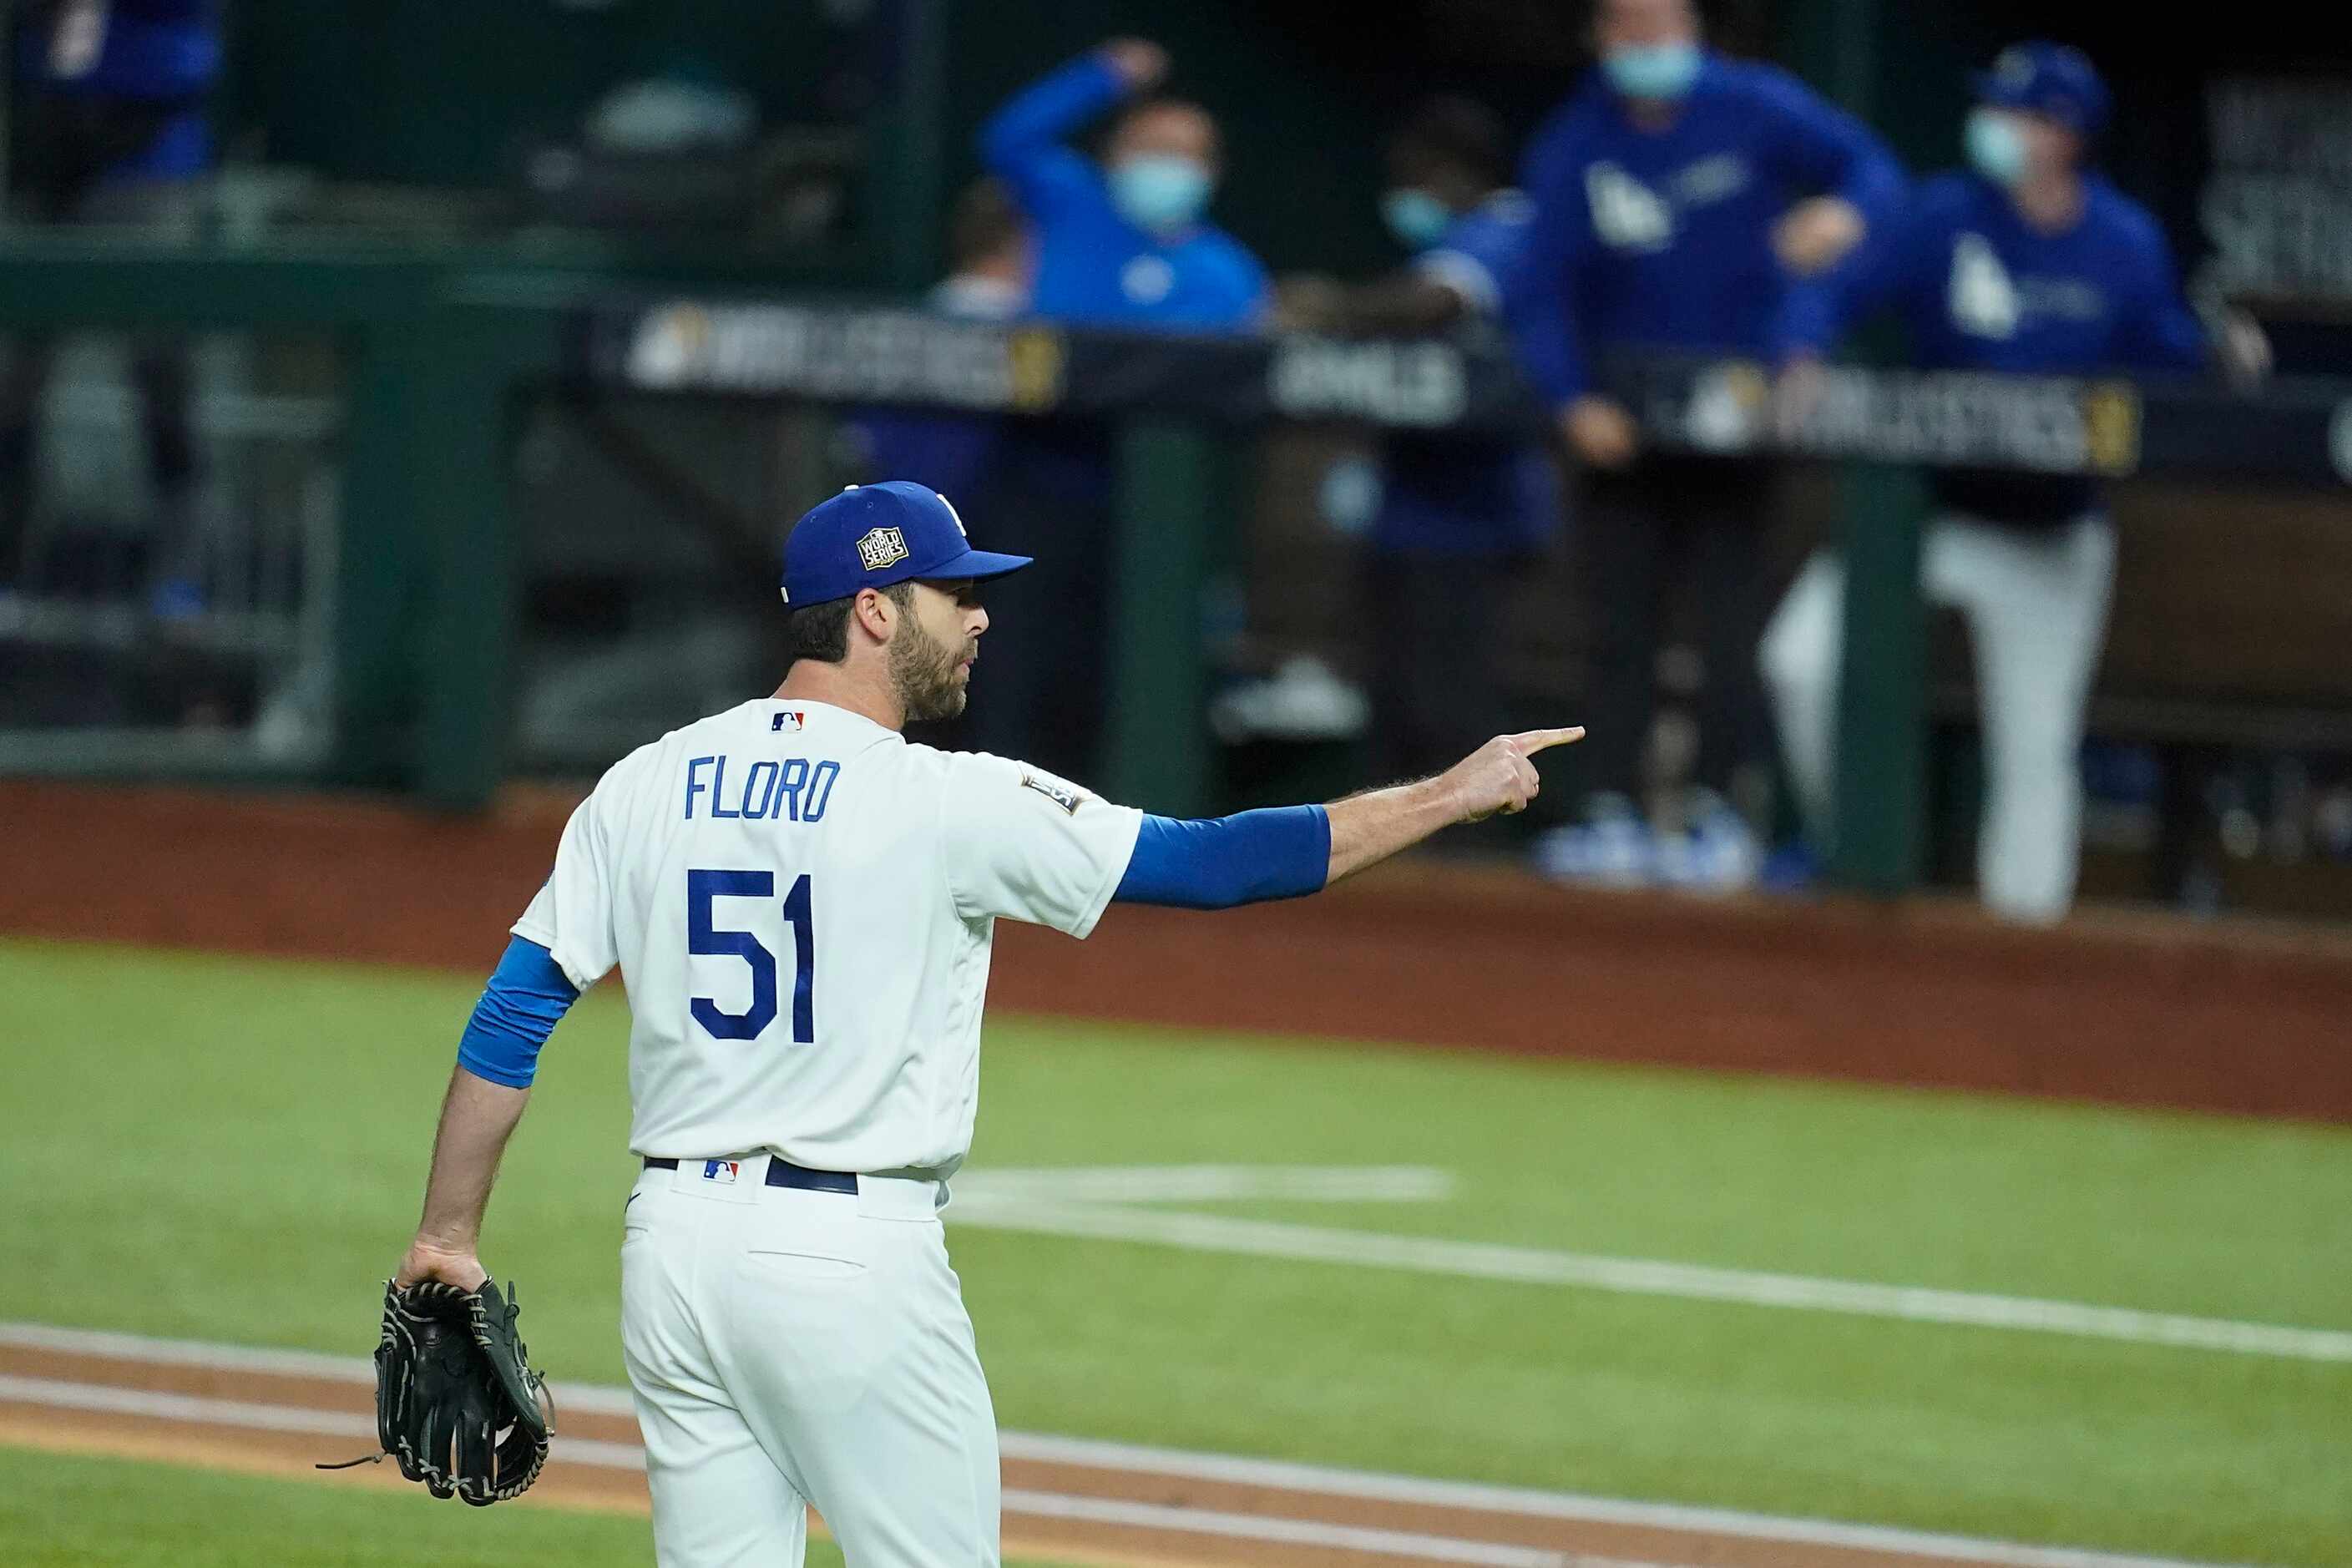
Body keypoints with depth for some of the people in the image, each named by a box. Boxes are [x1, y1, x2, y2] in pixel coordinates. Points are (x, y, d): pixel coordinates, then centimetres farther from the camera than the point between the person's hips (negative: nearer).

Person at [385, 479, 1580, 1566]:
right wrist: (1450, 797, -2)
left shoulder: (647, 787, 6)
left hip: (675, 1246, 6)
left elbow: (511, 1013, 4)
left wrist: (448, 1238, 11)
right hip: (851, 1256, -6)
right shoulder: (945, 803, -9)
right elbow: (1213, 862, -10)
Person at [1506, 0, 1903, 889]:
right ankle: (1614, 816, 2)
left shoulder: (1757, 109, -6)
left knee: (1731, 615, -7)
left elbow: (1871, 169, -9)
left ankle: (1718, 811, -4)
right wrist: (1573, 403, -23)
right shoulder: (1572, 149, -4)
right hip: (1624, 410, 2)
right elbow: (1542, 295, -9)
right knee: (1618, 619, 1)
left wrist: (1845, 213, -33)